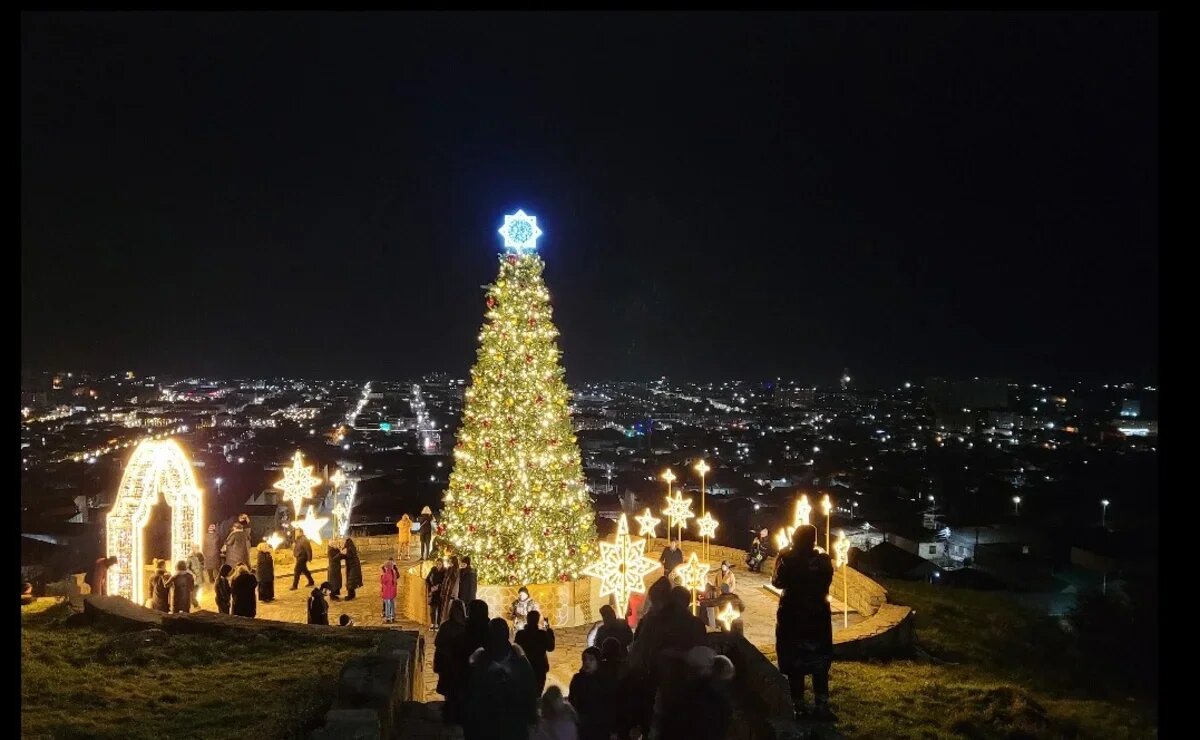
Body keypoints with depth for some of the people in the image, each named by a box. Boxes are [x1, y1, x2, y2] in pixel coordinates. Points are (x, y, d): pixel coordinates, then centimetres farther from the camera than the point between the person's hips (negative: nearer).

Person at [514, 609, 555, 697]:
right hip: (539, 668, -1)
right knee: (537, 694, 9)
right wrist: (549, 630, 1)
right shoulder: (543, 634, -15)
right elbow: (550, 648, -1)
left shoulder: (520, 634, -13)